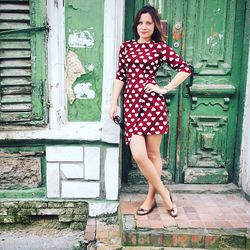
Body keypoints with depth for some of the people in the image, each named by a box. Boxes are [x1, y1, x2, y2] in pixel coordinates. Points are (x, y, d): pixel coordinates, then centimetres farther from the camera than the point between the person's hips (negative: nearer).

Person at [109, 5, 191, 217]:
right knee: (138, 154, -8)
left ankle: (151, 198, 22)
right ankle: (164, 194, 13)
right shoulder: (126, 46, 12)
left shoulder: (160, 47, 3)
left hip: (153, 103, -2)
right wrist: (113, 103, 8)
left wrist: (165, 89, -3)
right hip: (131, 103, 3)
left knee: (153, 153, 4)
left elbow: (185, 69, 3)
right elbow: (120, 76, 13)